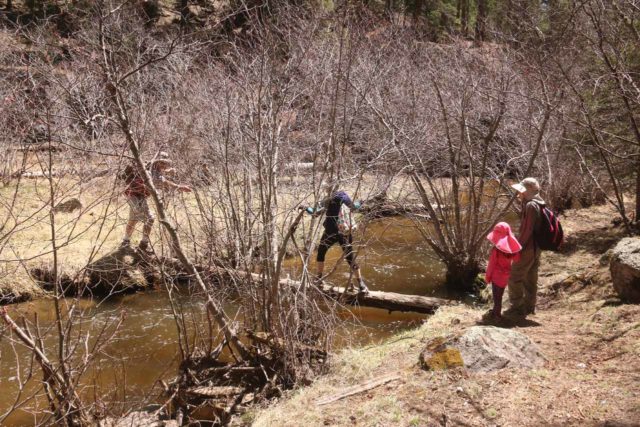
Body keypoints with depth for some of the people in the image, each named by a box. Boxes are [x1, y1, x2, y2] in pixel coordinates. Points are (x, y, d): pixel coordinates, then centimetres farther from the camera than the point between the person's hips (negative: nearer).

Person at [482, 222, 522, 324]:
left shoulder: (496, 250, -24)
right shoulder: (512, 247, -8)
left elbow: (491, 264, -16)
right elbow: (516, 259, -1)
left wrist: (487, 276, -5)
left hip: (497, 275, -6)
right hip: (506, 275, 6)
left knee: (497, 296, 7)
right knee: (499, 294, 21)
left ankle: (496, 316, 16)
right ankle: (496, 311, 36)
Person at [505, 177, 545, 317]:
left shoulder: (530, 206, -19)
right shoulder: (538, 204, 11)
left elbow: (527, 230, -22)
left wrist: (518, 247, -17)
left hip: (527, 248, -10)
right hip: (536, 248, 10)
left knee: (515, 278, -3)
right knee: (530, 278, 15)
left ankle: (517, 307, 1)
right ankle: (529, 306, 23)